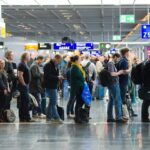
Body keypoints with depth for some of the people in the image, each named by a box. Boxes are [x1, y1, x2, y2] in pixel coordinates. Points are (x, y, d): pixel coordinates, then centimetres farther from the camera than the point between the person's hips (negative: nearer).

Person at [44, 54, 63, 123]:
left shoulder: (56, 66, 16)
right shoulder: (48, 66, -14)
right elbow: (48, 76, -23)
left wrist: (59, 78, 5)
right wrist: (57, 78, -19)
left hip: (54, 86, 10)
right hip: (50, 86, -10)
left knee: (52, 102, 13)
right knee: (54, 102, -10)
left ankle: (49, 117, 20)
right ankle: (56, 117, -9)